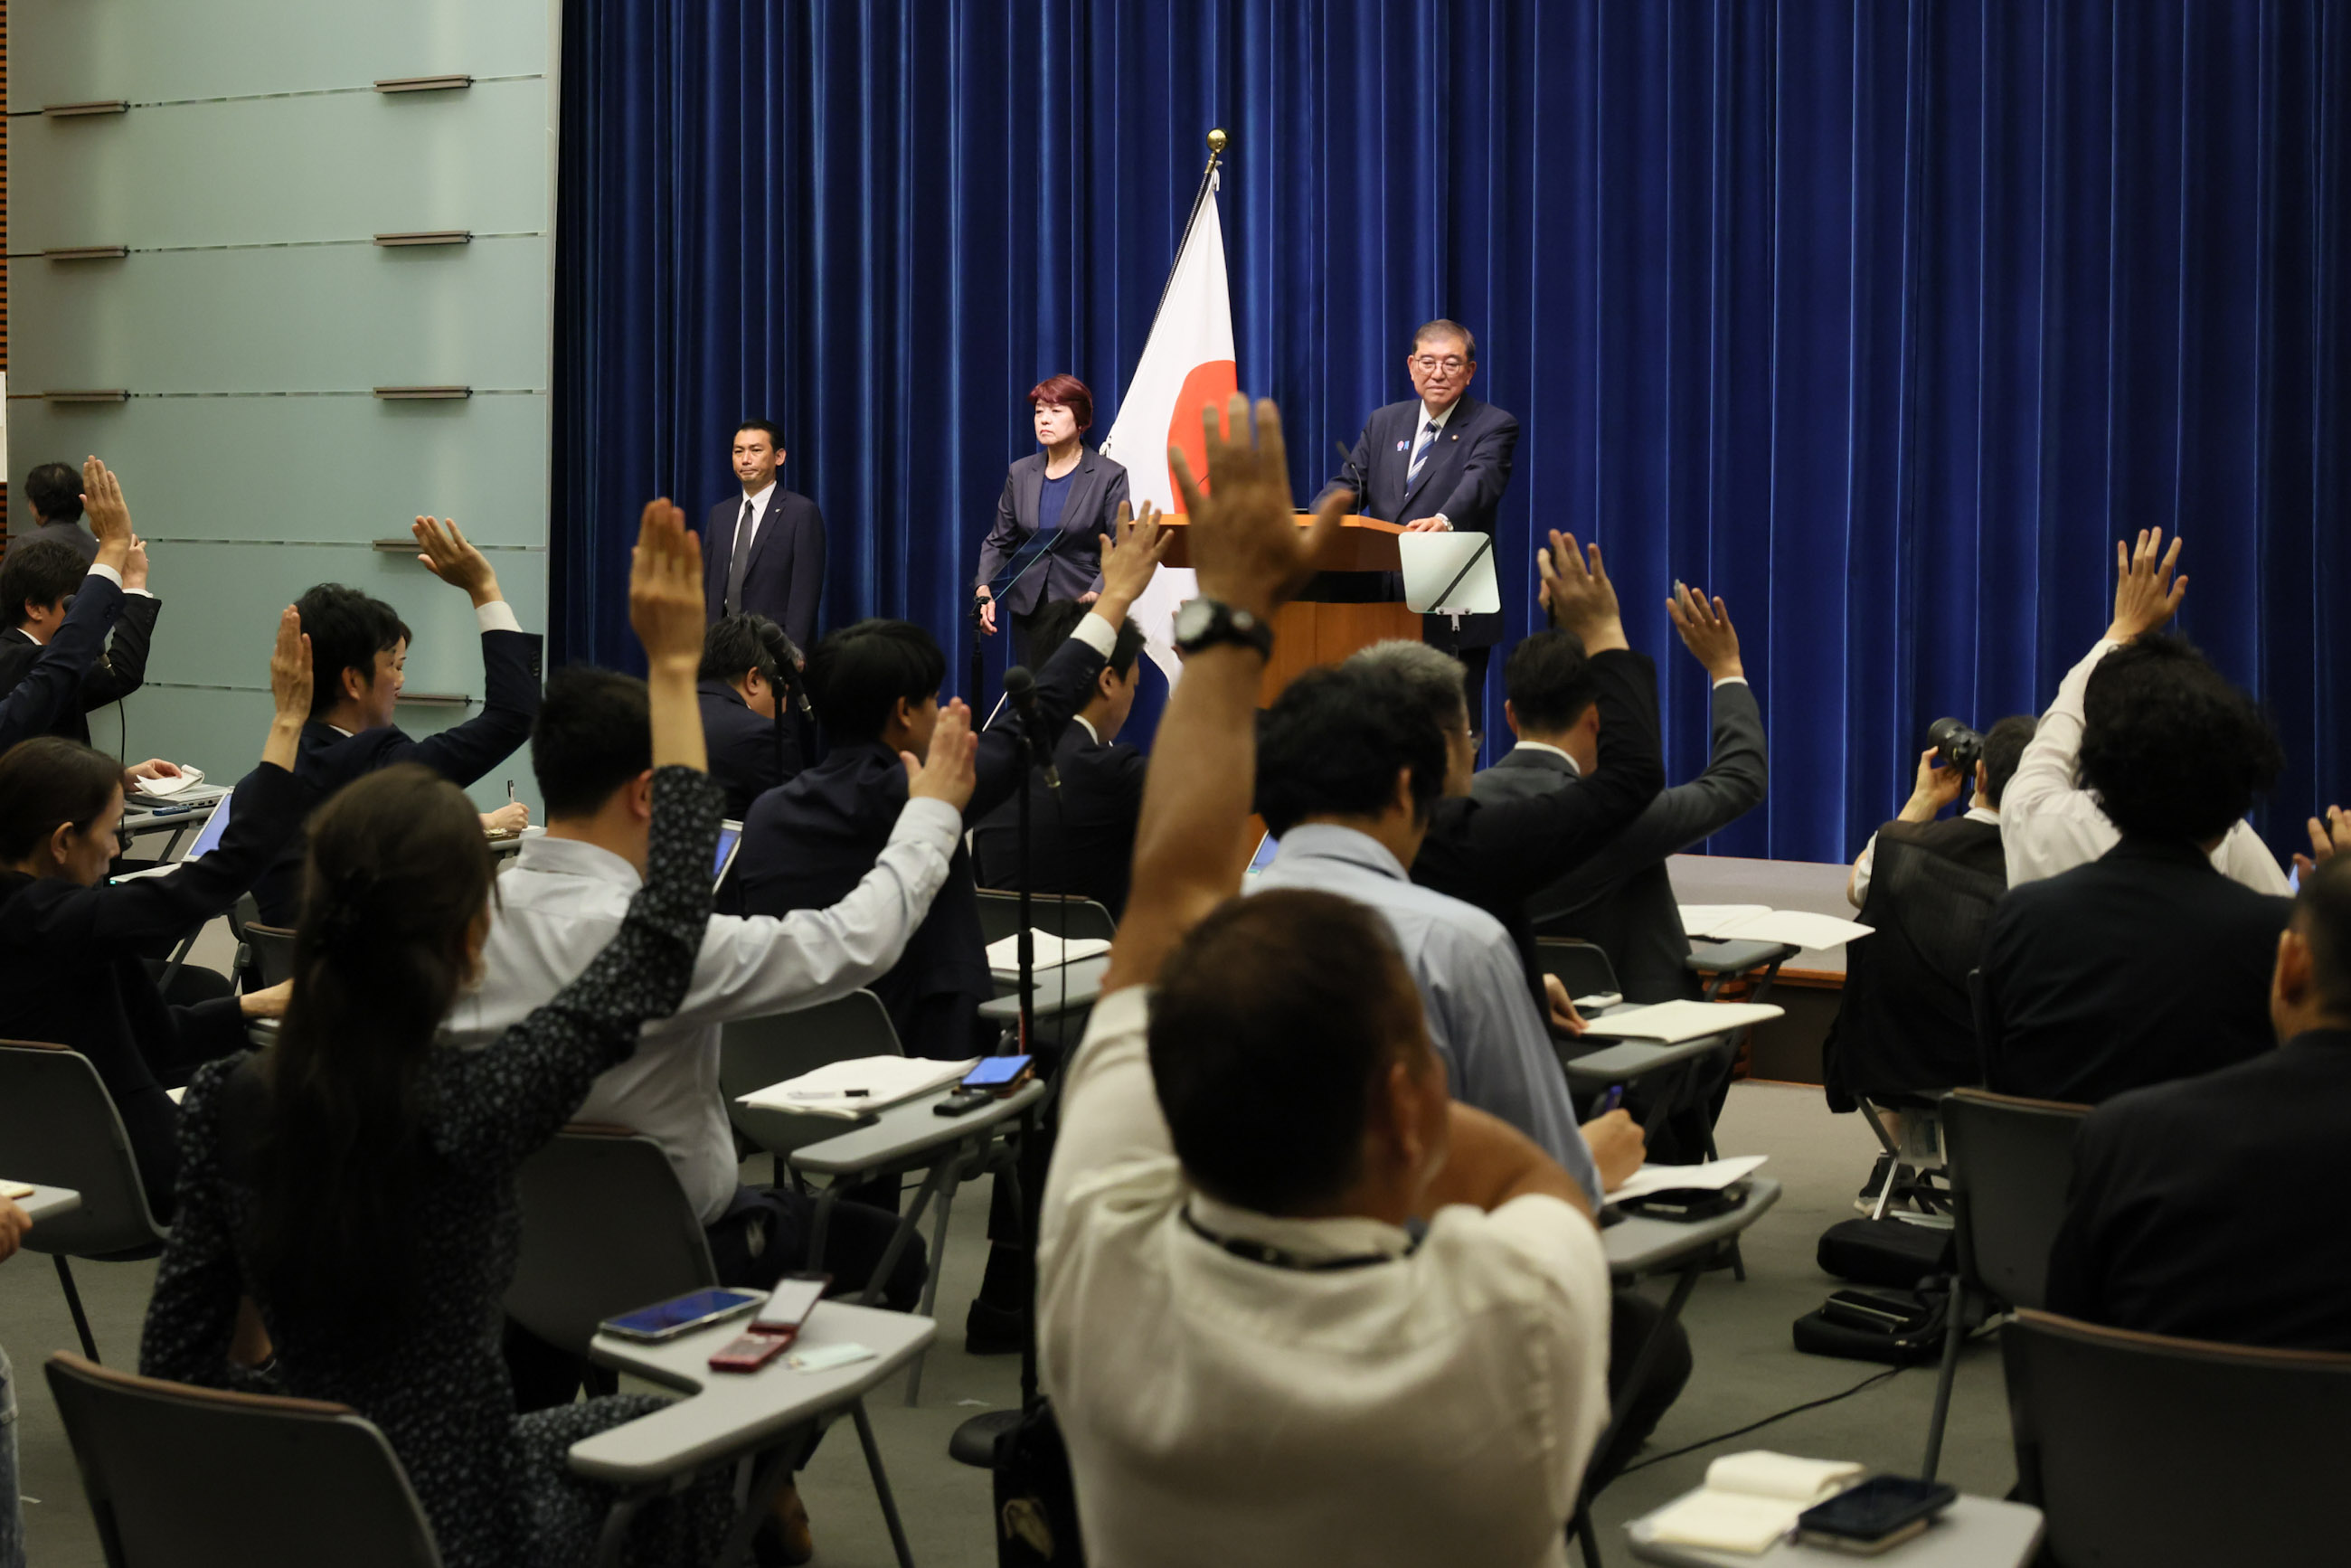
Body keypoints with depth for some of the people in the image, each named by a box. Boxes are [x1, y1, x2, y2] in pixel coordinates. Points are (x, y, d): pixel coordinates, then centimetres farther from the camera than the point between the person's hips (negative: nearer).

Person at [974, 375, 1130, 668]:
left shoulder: (1110, 476, -2)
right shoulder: (1021, 473, 10)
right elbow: (999, 542, 13)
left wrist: (1095, 595, -22)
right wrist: (984, 588, -4)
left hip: (1082, 609, -4)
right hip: (1028, 609, 4)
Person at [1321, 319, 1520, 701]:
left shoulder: (1494, 427, -2)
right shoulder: (1383, 422, 16)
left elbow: (1479, 483, -20)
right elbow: (1349, 482, 11)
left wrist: (1444, 520, -42)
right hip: (1386, 607, 5)